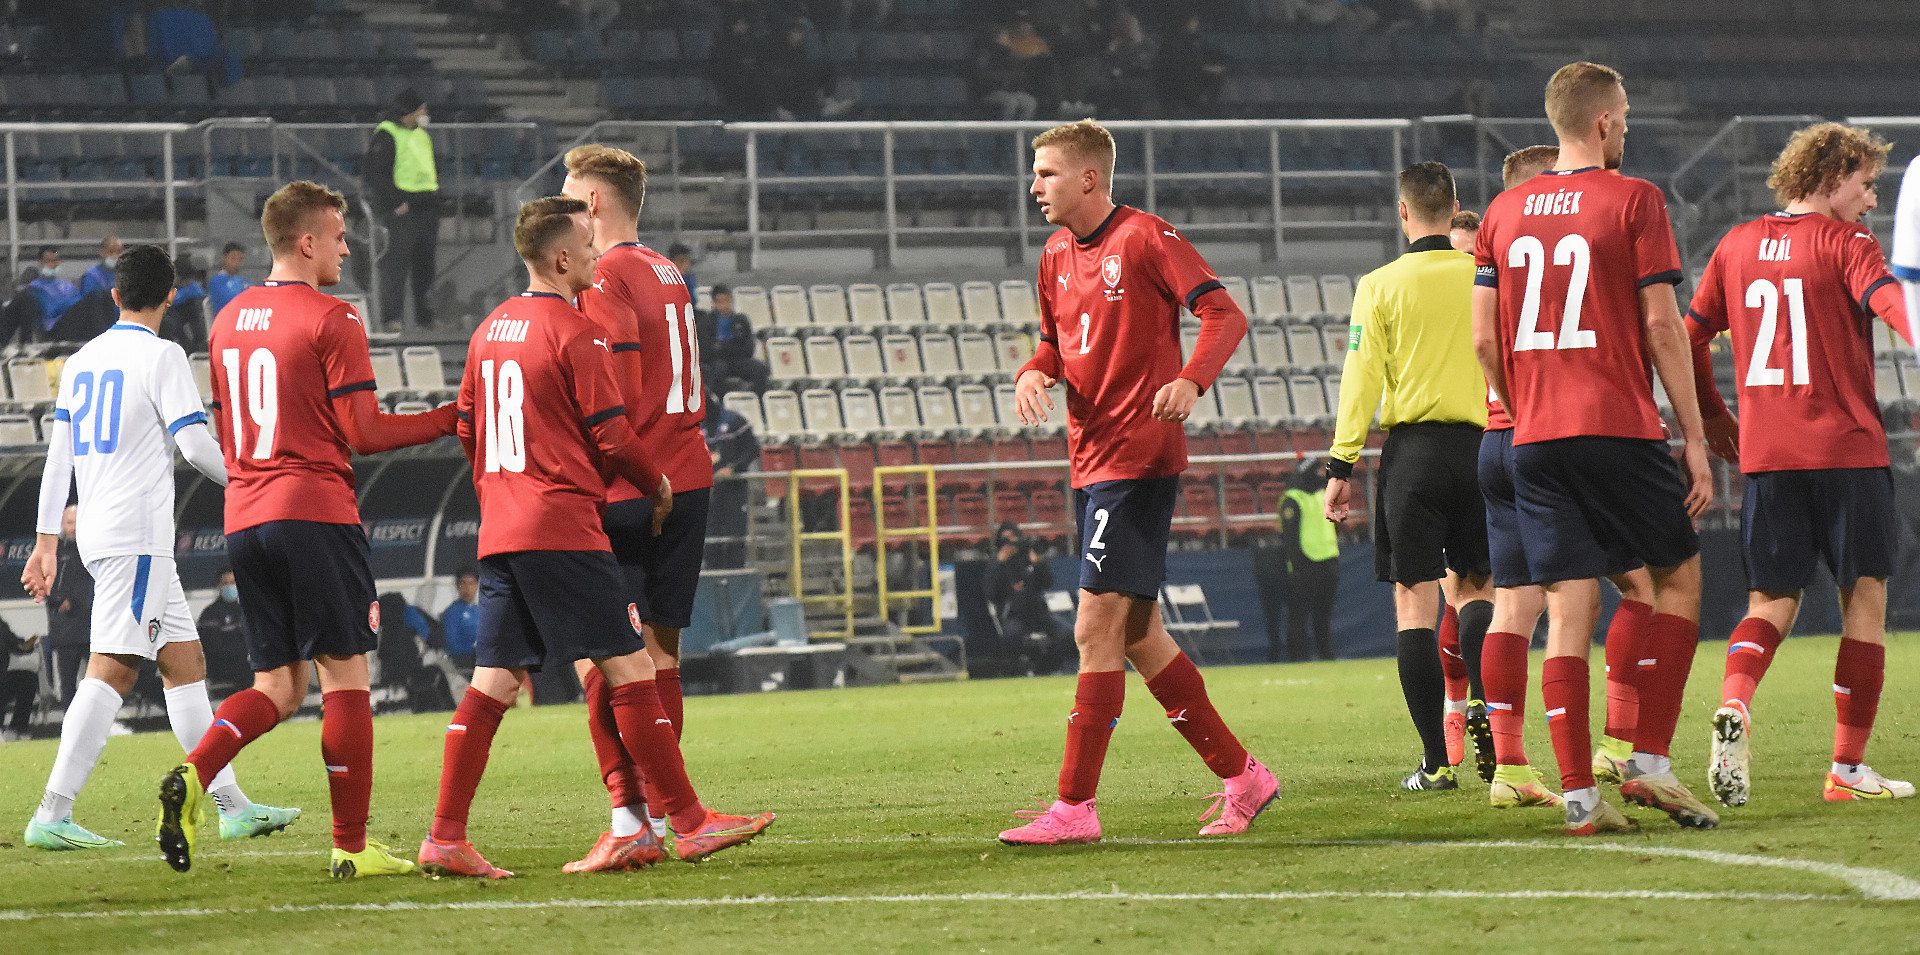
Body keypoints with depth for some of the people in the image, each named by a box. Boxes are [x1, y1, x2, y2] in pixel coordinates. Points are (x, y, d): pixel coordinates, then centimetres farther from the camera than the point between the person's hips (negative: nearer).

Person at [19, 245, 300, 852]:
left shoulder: (81, 362, 15)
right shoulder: (161, 356, -7)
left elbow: (57, 456, 16)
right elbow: (196, 444, -12)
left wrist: (47, 541, 18)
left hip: (96, 530, 8)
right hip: (138, 534, -8)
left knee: (184, 661, 11)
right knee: (113, 668, -13)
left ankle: (232, 805, 12)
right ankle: (53, 815, -20)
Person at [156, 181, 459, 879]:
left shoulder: (230, 320, 14)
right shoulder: (331, 320, -8)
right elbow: (363, 432, -9)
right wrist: (449, 420, 2)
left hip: (244, 518, 7)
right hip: (316, 513, -7)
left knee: (279, 685, 10)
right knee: (344, 677, 1)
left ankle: (191, 776, -14)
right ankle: (351, 847, 1)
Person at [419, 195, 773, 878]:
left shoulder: (491, 329, 15)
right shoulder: (576, 333, -9)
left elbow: (467, 429, 21)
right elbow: (612, 436, -10)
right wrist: (658, 487, 7)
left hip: (499, 533, 8)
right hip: (563, 531, -8)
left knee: (494, 683, 6)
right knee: (629, 669, -4)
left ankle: (445, 839, 0)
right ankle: (688, 823, -2)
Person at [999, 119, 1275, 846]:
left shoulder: (1144, 238, -9)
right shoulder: (1058, 255, 14)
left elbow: (1225, 315, -13)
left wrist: (1190, 381, -30)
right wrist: (1034, 374, 2)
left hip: (1139, 458, -9)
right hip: (1090, 462, 9)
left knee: (1097, 630, -12)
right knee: (1136, 636, 11)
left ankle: (1074, 807, -11)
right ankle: (1241, 777, 20)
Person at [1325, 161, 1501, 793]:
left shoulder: (1381, 286, -2)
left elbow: (1361, 379, -4)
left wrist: (1342, 465, 1)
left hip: (1412, 448, -2)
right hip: (1480, 446, 2)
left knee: (1415, 600, 0)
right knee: (1473, 587, 16)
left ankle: (1437, 761, -5)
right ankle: (1484, 699, -12)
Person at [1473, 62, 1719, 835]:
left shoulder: (1504, 212, 11)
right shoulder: (1634, 200, -3)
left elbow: (1483, 338, 9)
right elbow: (1662, 327, -6)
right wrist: (1694, 437, -3)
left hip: (1535, 439, 4)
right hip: (1619, 427, -4)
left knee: (1568, 607, 3)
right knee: (1678, 575, 11)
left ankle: (1579, 794, -3)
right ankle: (1650, 762, 1)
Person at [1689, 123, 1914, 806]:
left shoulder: (1737, 245, 13)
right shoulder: (1843, 241, -4)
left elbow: (1689, 339, 16)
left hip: (1765, 455, 5)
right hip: (1847, 447, -5)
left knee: (1772, 601, 10)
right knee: (1865, 596, 5)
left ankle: (1733, 703, -21)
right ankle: (1848, 768, 3)